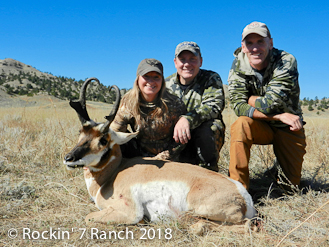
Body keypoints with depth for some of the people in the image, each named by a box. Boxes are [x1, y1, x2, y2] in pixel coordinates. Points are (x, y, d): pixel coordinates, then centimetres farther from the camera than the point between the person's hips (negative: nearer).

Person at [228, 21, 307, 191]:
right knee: (241, 125, -33)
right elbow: (239, 107, -23)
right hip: (260, 126, 1)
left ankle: (279, 167, 36)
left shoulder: (286, 62, -21)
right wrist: (280, 116, -28)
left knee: (291, 185, 1)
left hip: (288, 128, 0)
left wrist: (250, 99, -14)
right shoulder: (238, 66, -13)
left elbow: (269, 105, -30)